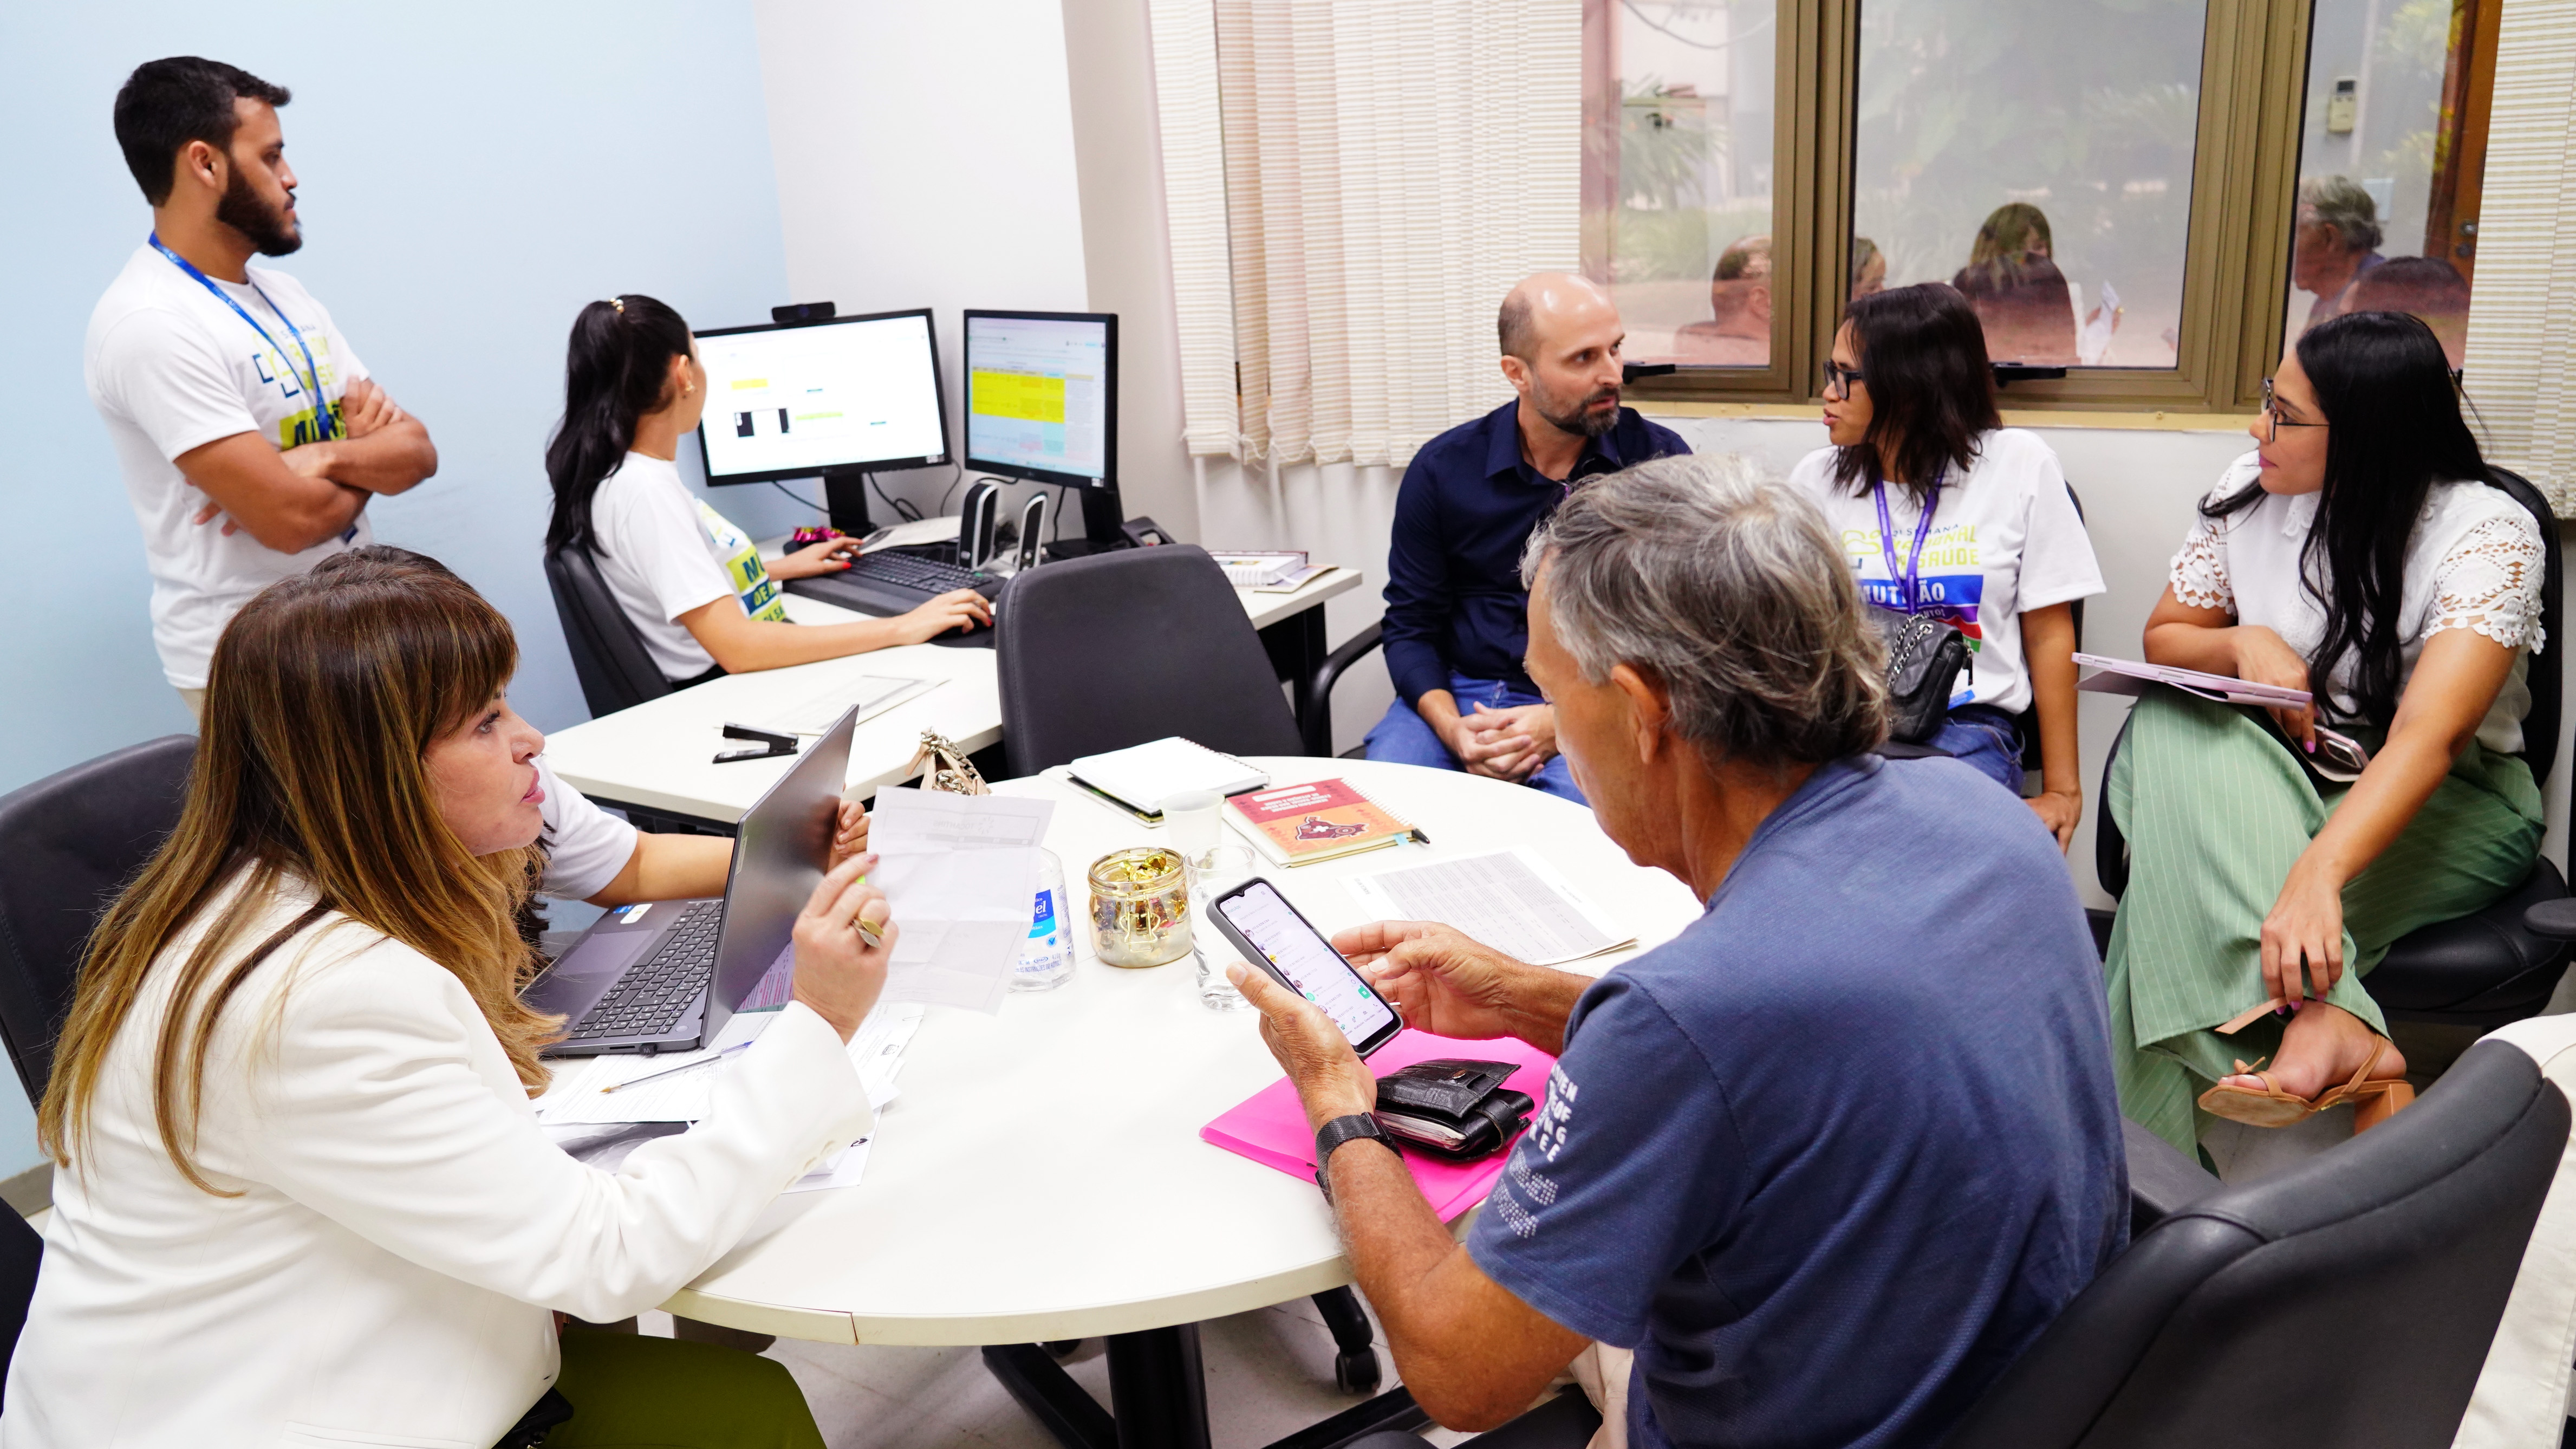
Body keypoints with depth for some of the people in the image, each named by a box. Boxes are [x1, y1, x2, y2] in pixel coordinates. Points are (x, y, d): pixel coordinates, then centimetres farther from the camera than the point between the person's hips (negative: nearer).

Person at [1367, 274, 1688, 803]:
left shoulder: (1659, 460, -2)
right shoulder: (1442, 470, 2)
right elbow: (1410, 625, 6)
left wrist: (1563, 722, -15)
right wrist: (1452, 729, -14)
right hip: (1458, 694, 1)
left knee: (1580, 813, -33)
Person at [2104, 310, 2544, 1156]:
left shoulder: (2487, 532, -17)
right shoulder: (2251, 489, -2)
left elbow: (2426, 738, -31)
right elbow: (2163, 639, 10)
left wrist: (2318, 874, -47)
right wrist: (2244, 646, -15)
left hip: (2448, 801, -5)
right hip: (2279, 770, 5)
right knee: (2169, 730, -32)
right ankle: (2337, 1025, -41)